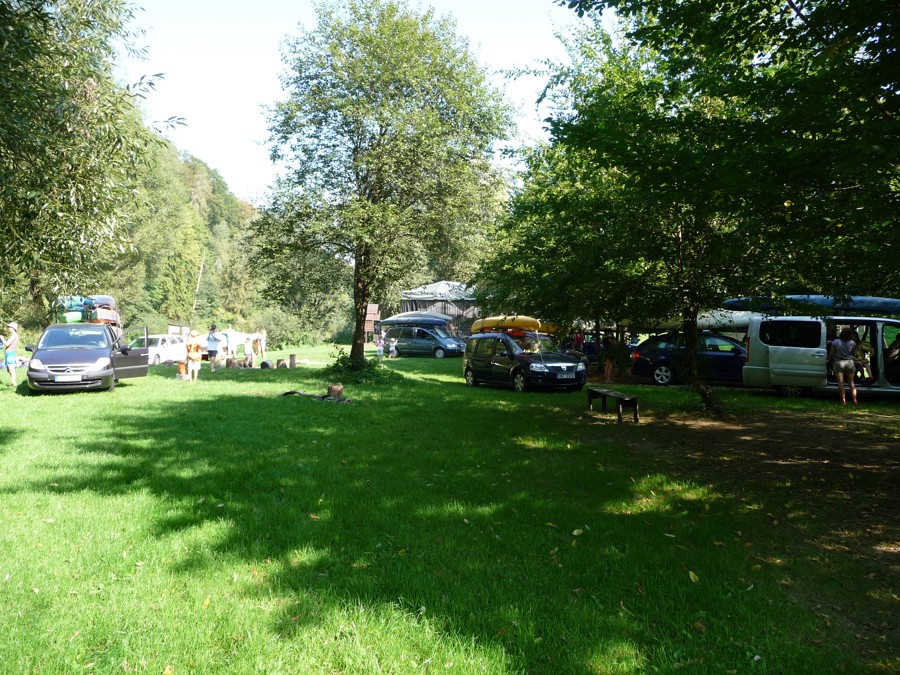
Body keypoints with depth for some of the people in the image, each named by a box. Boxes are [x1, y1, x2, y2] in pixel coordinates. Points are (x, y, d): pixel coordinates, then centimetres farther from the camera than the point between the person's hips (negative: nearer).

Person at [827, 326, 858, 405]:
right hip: (850, 362, 2)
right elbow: (853, 353, 7)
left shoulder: (835, 342, -9)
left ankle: (843, 400, -3)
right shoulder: (852, 343, -6)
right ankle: (854, 400, 8)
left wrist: (829, 362, 12)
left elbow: (831, 354, -4)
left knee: (840, 382, 1)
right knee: (851, 382, 10)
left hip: (838, 363, -2)